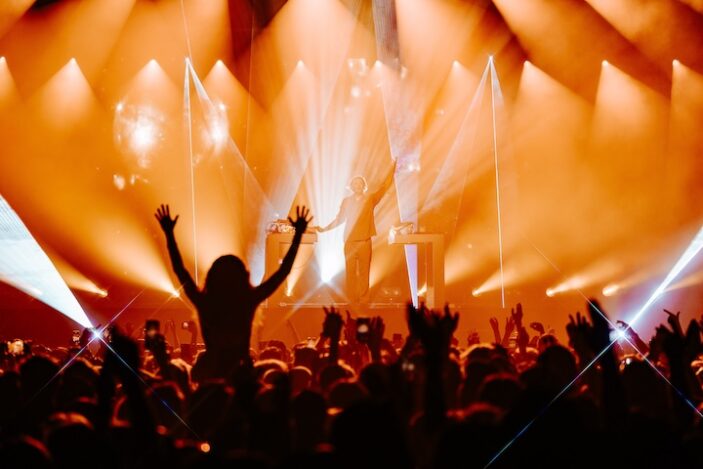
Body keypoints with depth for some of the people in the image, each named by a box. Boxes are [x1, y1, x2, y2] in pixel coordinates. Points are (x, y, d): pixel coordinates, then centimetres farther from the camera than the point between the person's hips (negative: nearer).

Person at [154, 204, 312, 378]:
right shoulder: (249, 301, -12)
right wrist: (298, 235, 2)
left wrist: (169, 233, 9)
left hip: (212, 373, 1)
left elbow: (180, 270, 2)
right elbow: (283, 271, -5)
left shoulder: (204, 302, -10)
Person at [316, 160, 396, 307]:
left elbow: (384, 187, 2)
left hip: (365, 241, -1)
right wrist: (325, 228, 13)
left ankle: (363, 299, 2)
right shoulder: (346, 201, 10)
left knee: (364, 271, -1)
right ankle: (352, 299, 3)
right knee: (351, 271, 0)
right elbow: (340, 218, 17)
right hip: (350, 241, 1)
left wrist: (392, 170, -4)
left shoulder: (370, 199, 7)